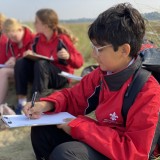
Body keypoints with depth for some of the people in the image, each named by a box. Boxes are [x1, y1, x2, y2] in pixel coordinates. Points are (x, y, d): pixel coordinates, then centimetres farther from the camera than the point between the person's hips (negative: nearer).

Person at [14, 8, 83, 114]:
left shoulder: (62, 39, -13)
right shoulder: (38, 38, 2)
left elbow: (79, 62, -14)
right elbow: (35, 58, 16)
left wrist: (68, 56, -34)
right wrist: (30, 55, -7)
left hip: (61, 77, -6)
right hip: (41, 74, 6)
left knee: (41, 64, -33)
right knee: (22, 63, -15)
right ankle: (22, 103, -20)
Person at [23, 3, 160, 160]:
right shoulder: (102, 73, -3)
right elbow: (72, 97, 11)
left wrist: (80, 127, -24)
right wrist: (45, 104, -11)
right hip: (101, 140, 7)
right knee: (41, 129, 0)